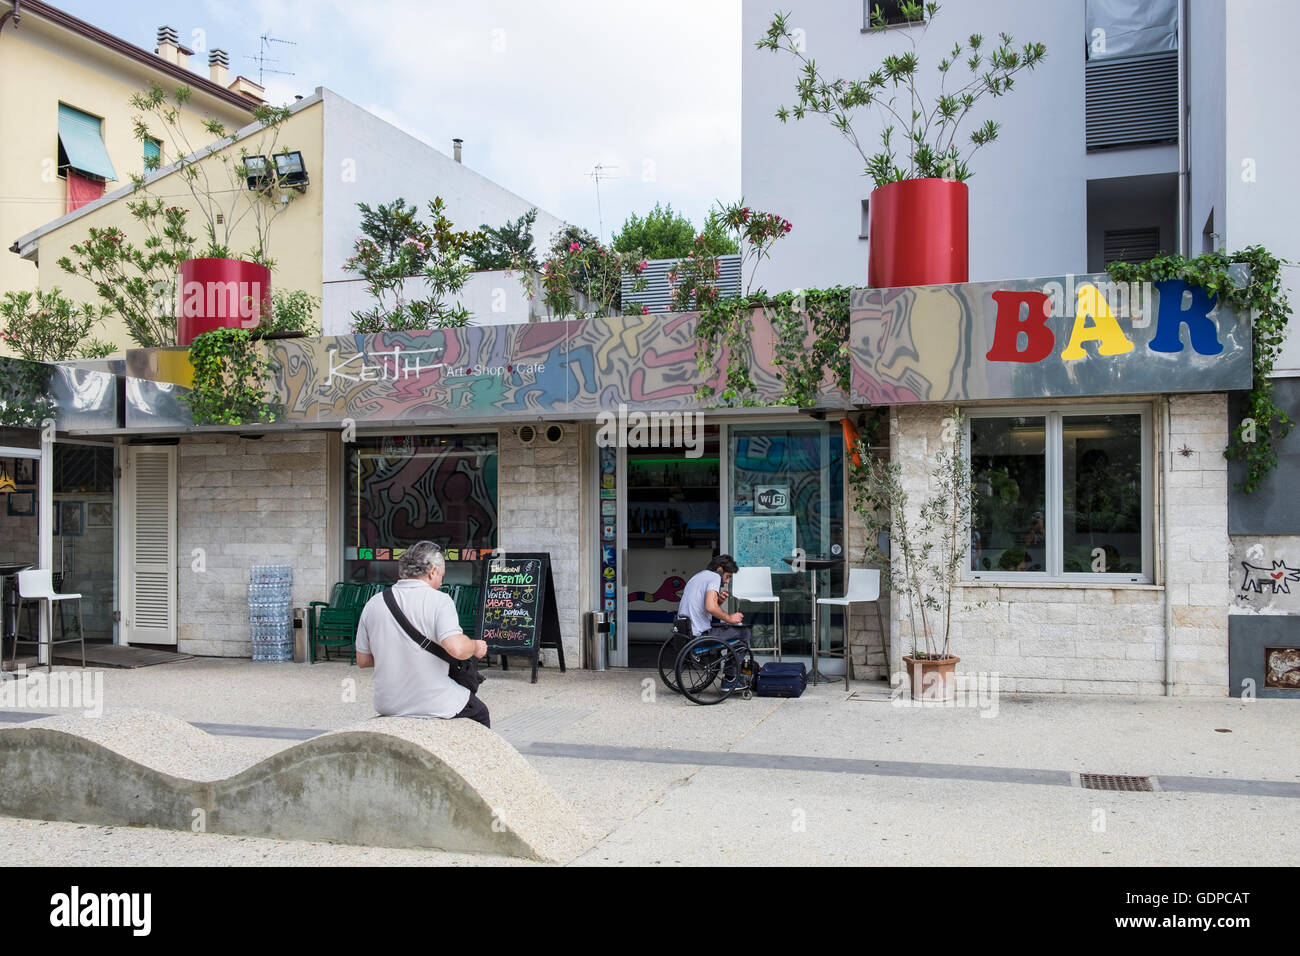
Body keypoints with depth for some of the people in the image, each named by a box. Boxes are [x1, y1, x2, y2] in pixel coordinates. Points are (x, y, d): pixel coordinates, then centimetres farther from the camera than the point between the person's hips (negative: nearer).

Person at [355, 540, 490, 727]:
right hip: (435, 706, -5)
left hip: (388, 705, 5)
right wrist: (476, 647, -6)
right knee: (480, 712, 25)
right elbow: (457, 648, -27)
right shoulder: (439, 600, -13)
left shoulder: (373, 603, 1)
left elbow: (362, 660, 7)